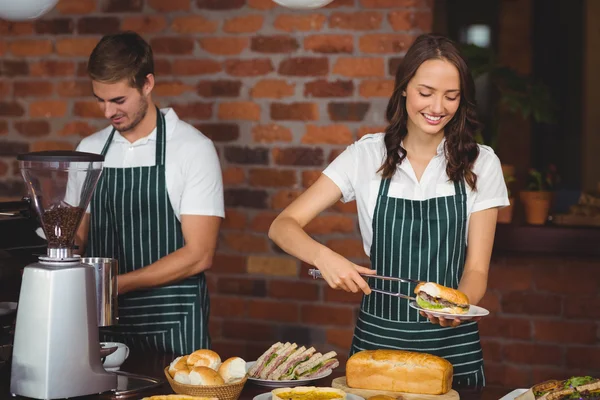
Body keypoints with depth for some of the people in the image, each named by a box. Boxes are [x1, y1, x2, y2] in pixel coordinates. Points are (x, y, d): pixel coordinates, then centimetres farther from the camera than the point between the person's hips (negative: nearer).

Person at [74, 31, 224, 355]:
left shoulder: (193, 149, -9)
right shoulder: (90, 149, 6)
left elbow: (198, 255, -13)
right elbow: (78, 234, 14)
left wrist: (115, 284, -18)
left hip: (173, 328, -4)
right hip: (105, 323, 4)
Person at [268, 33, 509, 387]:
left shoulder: (481, 164, -2)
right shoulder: (367, 155, -3)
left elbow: (476, 269, -4)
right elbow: (283, 226, -7)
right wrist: (323, 257, -27)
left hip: (452, 346, 0)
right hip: (377, 338, 0)